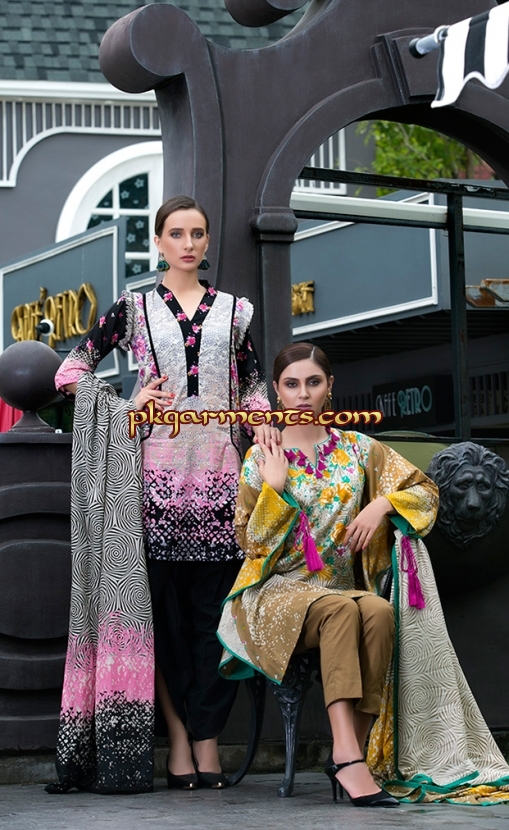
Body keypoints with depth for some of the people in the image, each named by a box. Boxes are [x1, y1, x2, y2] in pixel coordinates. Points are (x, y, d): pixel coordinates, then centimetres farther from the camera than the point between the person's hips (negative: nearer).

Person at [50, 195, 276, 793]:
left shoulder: (232, 310, 16)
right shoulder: (134, 308, 10)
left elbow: (253, 383, 23)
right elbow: (73, 370, 9)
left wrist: (261, 418, 3)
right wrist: (128, 404, -3)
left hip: (218, 471, 1)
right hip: (158, 468, -1)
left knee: (215, 607, -3)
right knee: (166, 604, -3)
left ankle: (205, 737, 0)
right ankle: (180, 737, 1)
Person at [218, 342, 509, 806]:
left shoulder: (359, 450, 13)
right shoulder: (261, 458, 8)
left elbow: (426, 491, 13)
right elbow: (252, 543, 2)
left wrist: (381, 504, -5)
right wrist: (274, 486, -10)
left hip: (343, 589, 2)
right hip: (278, 590, -2)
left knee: (379, 611, -35)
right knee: (341, 608, -37)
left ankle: (350, 752, -33)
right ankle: (348, 755, -47)